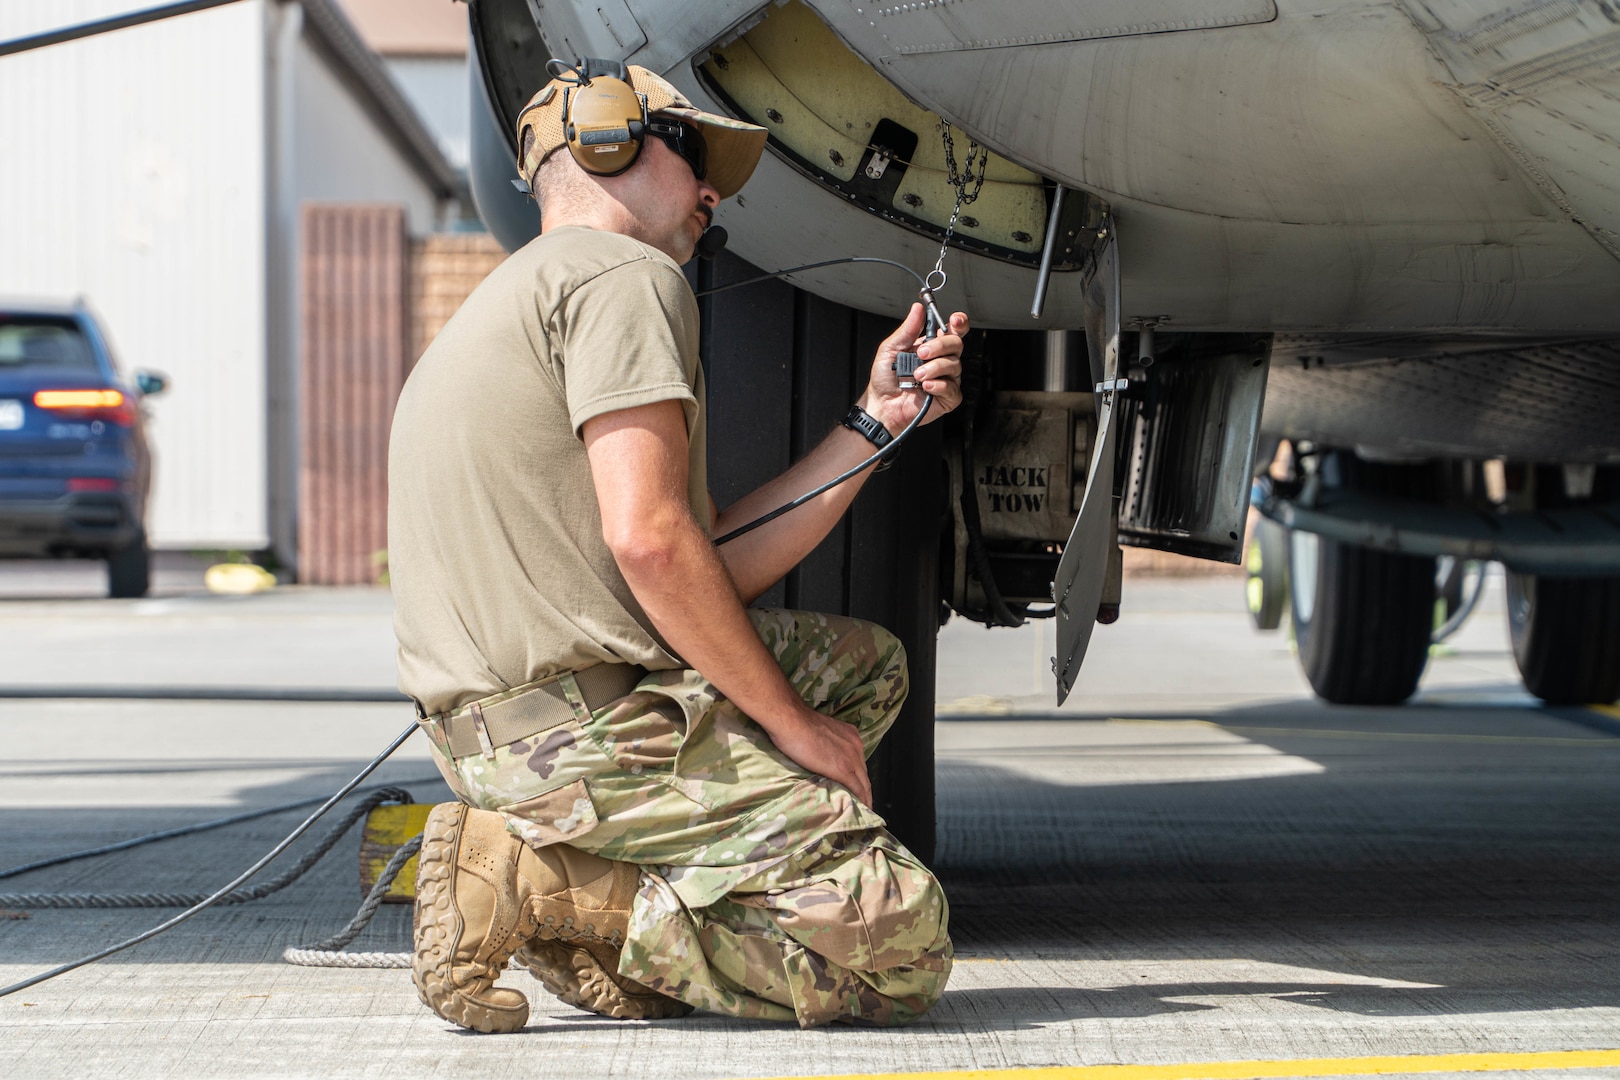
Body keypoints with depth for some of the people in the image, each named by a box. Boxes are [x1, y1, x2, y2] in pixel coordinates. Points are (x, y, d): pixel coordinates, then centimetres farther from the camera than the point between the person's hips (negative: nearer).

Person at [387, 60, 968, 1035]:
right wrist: (795, 726, -8)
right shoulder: (625, 275, -5)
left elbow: (717, 565, 19)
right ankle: (535, 883, -10)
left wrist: (879, 416, 19)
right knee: (902, 943, -15)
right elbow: (651, 542, -18)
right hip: (585, 726, -10)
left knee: (865, 663, 26)